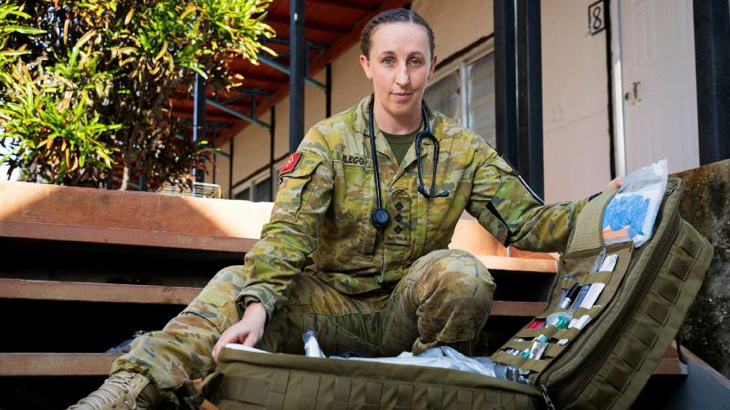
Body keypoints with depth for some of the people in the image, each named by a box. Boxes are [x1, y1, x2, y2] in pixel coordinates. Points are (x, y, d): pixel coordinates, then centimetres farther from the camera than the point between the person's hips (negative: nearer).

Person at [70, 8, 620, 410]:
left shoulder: (462, 150, 3)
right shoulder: (328, 140, -2)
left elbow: (527, 222, -1)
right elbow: (288, 229, -14)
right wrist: (257, 305, -31)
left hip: (406, 312, 1)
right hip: (331, 304, 0)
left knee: (462, 273, -31)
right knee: (234, 286, -26)